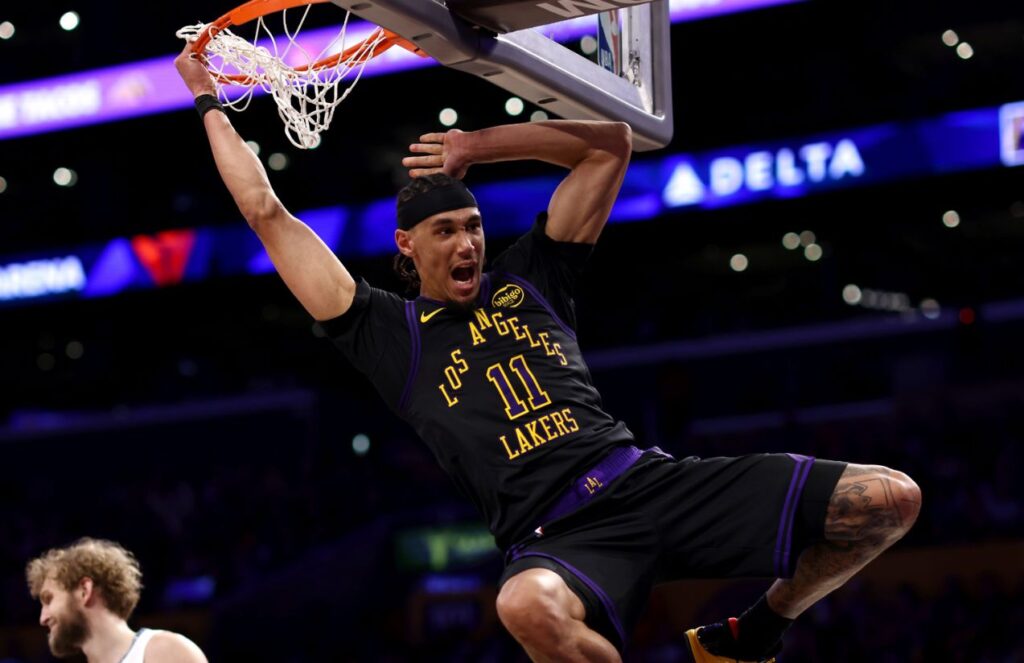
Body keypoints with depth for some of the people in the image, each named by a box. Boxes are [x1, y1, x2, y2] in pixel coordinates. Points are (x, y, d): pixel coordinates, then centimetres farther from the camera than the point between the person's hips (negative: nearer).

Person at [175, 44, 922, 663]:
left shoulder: (527, 280, 22)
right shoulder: (391, 335, 15)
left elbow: (611, 145, 24)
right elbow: (267, 214, 17)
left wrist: (479, 147, 18)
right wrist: (211, 104, 25)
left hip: (650, 480, 4)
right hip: (555, 536, -4)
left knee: (889, 498, -8)